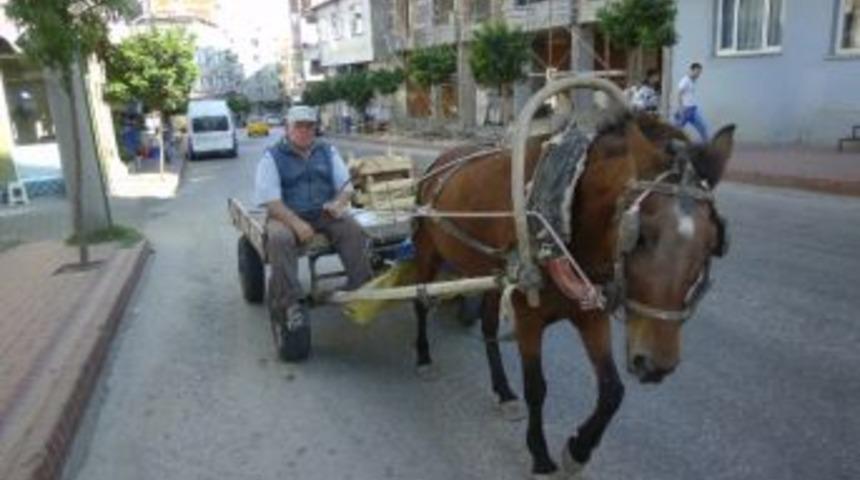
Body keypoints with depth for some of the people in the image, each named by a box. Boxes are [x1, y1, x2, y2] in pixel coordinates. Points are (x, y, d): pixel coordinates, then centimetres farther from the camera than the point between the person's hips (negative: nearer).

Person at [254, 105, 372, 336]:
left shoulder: (327, 151, 10)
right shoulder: (272, 156, -2)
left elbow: (346, 186, 11)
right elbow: (271, 200, -10)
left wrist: (340, 203, -14)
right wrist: (296, 223, -26)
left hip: (325, 213, 3)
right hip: (286, 215, -3)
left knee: (353, 229, -24)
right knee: (279, 238, -35)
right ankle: (290, 304, -30)